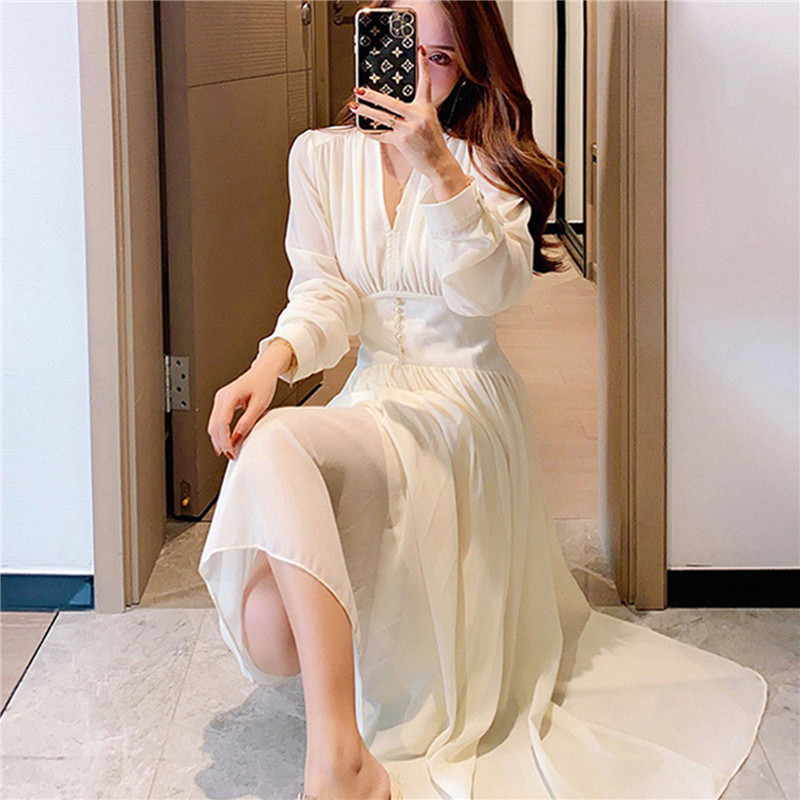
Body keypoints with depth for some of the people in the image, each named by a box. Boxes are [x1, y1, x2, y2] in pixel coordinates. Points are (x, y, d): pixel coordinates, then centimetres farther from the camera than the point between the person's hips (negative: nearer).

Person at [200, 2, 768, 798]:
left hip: (462, 409, -4)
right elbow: (324, 293, 0)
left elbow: (490, 290, -15)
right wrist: (273, 360, -22)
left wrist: (436, 168, -27)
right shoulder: (321, 155, 9)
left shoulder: (484, 161, 2)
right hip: (373, 401, 4)